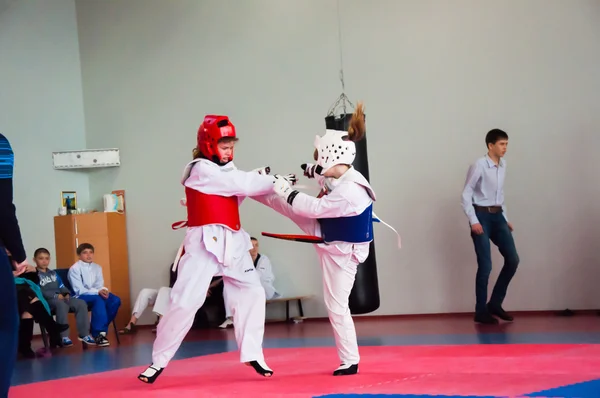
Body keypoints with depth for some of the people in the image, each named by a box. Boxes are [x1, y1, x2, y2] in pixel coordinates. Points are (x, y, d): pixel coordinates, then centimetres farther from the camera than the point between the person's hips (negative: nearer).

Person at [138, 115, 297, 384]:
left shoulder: (225, 170, 16)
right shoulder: (201, 170, -12)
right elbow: (243, 184, -17)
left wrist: (260, 180, -7)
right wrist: (277, 181, -8)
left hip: (232, 243, 9)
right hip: (205, 243, -9)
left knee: (252, 293, 8)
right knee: (185, 302, -10)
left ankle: (252, 354, 18)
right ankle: (158, 361, 2)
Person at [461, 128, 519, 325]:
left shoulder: (503, 165, 10)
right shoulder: (479, 165, -12)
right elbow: (466, 194, -11)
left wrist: (506, 219, 17)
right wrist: (473, 221, -17)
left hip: (497, 216, 7)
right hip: (482, 216, -7)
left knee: (513, 259, 2)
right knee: (485, 266, -6)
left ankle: (495, 303, 15)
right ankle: (481, 311, 6)